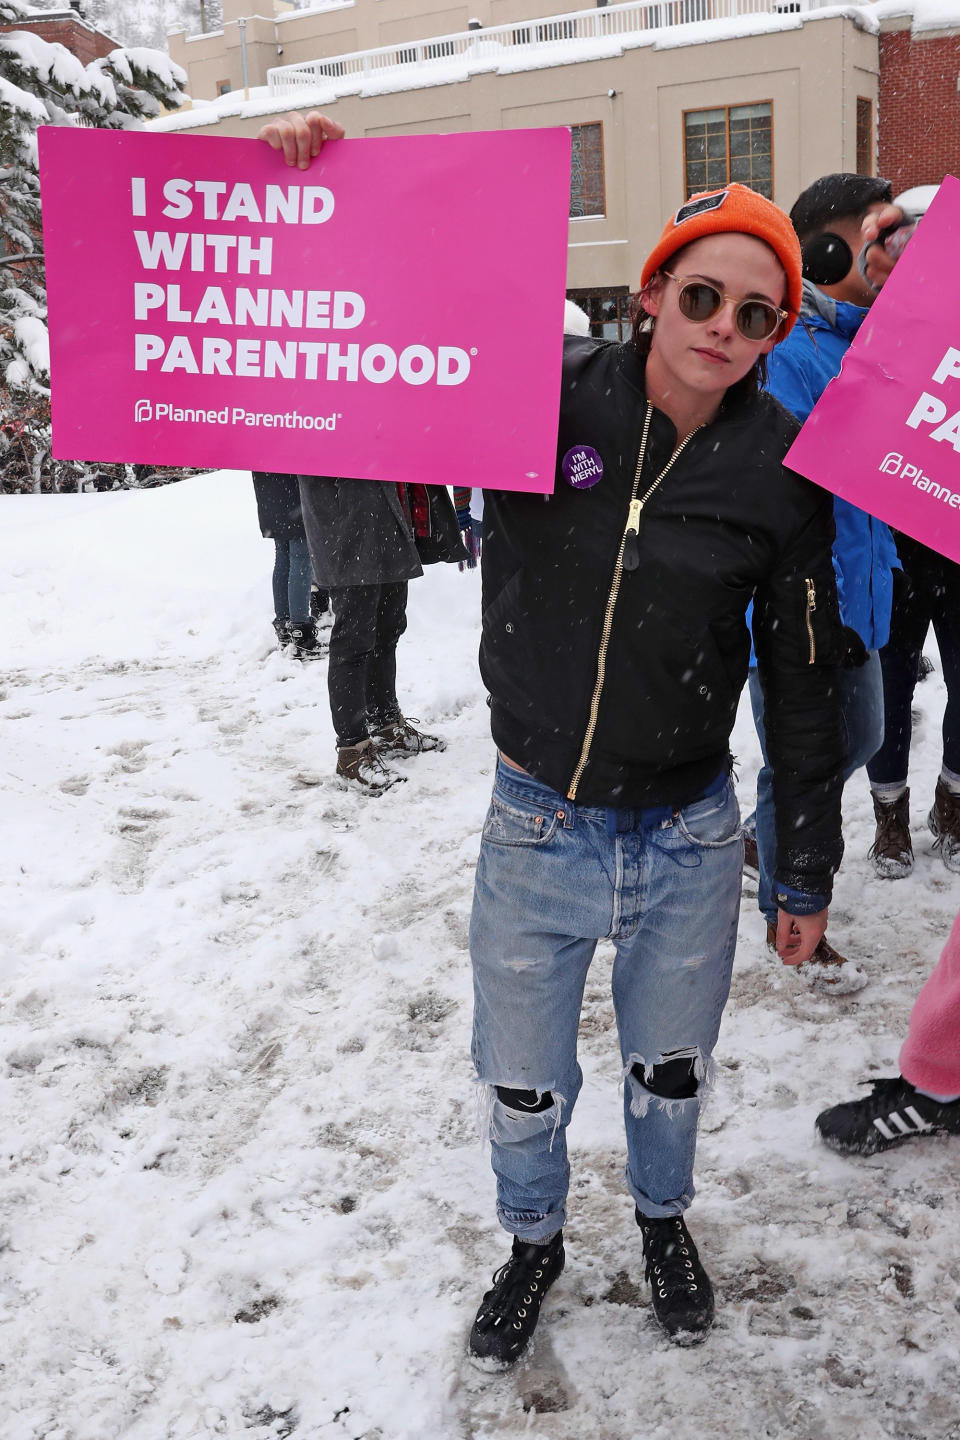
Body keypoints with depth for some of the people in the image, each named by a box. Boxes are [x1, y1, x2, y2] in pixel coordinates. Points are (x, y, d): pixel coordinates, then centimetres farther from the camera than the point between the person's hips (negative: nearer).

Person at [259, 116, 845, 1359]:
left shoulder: (780, 471, -9)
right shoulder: (543, 393, -12)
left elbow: (803, 684, -1)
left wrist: (806, 874, 4)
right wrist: (307, 191, -25)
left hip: (689, 840, 0)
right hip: (537, 828, 0)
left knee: (669, 1070, 22)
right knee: (522, 1088, 17)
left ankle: (662, 1214, 54)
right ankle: (534, 1240, 49)